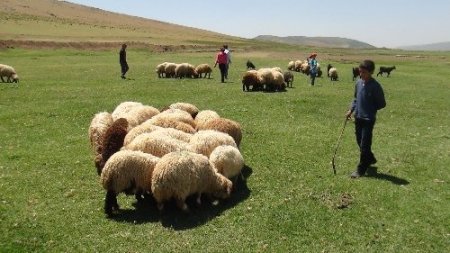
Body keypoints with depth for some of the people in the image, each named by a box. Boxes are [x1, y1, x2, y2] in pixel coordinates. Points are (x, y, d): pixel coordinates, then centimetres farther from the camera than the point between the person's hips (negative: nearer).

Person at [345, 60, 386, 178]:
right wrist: (351, 110, 6)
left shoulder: (375, 86, -15)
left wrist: (370, 109, -9)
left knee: (364, 145, -1)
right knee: (359, 141, 18)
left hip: (368, 119, -7)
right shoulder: (358, 82, 4)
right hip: (358, 117, 7)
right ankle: (370, 159, 41)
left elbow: (382, 104, -7)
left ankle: (361, 169, 9)